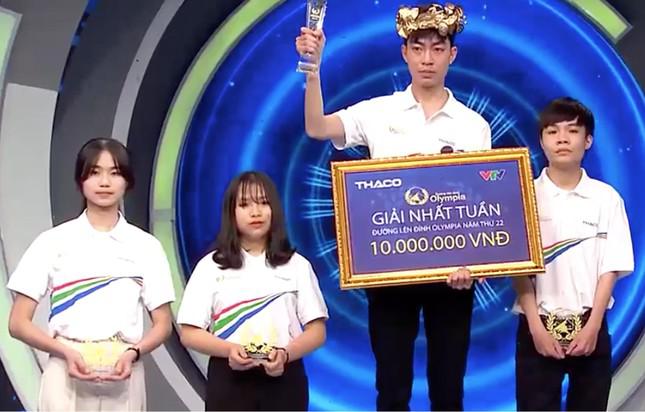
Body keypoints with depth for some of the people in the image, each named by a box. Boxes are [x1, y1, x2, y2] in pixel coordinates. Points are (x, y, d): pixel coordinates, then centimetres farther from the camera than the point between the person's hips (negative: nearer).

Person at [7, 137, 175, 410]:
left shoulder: (146, 246, 6)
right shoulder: (53, 241, 3)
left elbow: (163, 324, 9)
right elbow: (18, 323, 2)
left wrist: (133, 353, -11)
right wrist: (66, 352, -15)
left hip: (123, 378, 1)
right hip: (67, 375, -1)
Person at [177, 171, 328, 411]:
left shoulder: (296, 265, 7)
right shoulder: (210, 267, 5)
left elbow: (316, 331, 3)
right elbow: (189, 333, 1)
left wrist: (286, 354, -18)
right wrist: (229, 349, -19)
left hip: (284, 380, 1)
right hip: (229, 381, -1)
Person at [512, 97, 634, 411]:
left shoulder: (606, 197, 1)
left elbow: (610, 268, 0)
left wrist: (592, 326, -9)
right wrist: (536, 327, -11)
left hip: (590, 326, 1)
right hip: (538, 326, -1)